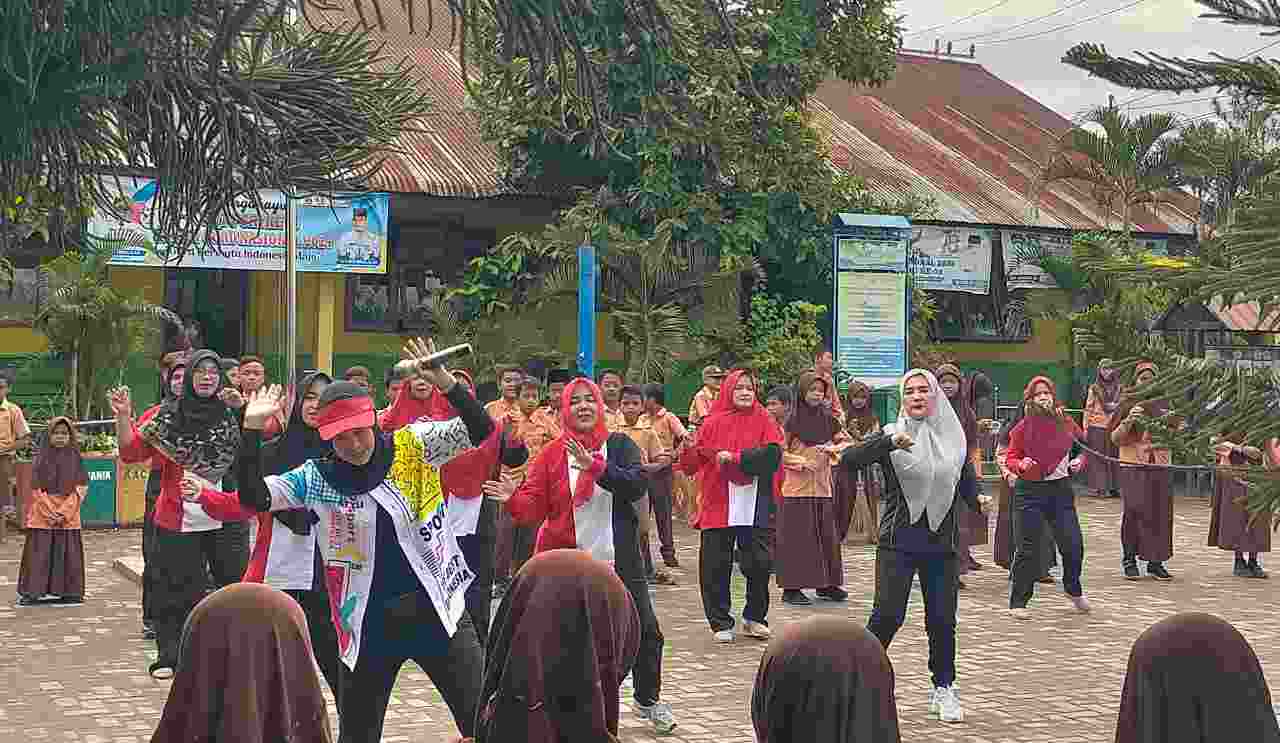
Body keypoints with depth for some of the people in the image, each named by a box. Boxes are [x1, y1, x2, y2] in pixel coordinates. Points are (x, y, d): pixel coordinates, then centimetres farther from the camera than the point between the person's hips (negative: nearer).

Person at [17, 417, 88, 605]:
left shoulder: (74, 457, 3)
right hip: (42, 513, -1)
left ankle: (69, 591, 9)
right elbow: (36, 489, -2)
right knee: (39, 552, -2)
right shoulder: (42, 457, 1)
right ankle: (33, 592, 3)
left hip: (69, 514, 1)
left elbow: (80, 489, -1)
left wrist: (64, 512, -11)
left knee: (67, 552, 2)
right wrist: (50, 512, -11)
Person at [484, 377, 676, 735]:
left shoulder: (619, 445, -1)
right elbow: (535, 507, -2)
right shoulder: (552, 454, 0)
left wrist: (595, 466, -30)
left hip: (617, 560, 1)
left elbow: (637, 485, -18)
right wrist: (513, 499, -23)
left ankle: (648, 700, 32)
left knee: (645, 631, 8)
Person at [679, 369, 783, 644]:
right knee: (715, 566, 1)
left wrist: (734, 458, -15)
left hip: (753, 505, 0)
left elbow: (772, 454, -11)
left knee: (759, 563, 2)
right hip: (717, 503, 0)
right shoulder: (713, 422, 6)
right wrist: (688, 449, -21)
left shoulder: (763, 420, 5)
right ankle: (721, 623, 15)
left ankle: (754, 618, 22)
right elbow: (692, 463, 1)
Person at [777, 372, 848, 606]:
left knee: (826, 534, 8)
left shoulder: (827, 418, 8)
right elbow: (780, 453, -3)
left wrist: (832, 449, -7)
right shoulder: (792, 419, -4)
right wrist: (800, 462, -16)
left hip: (822, 487, 5)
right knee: (797, 536, -3)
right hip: (796, 487, -5)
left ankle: (826, 584, 19)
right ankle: (792, 588, 2)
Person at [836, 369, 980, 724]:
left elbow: (968, 484, 17)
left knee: (942, 619, 4)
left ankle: (943, 689, 21)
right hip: (898, 542, -2)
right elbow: (848, 459, -17)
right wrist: (889, 442, -30)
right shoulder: (891, 435, -2)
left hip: (942, 543, 3)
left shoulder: (955, 438, 8)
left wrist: (980, 500, -5)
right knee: (887, 615, -10)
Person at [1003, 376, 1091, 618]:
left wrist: (1079, 461, -5)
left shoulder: (1066, 423, 3)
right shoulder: (1024, 427, -4)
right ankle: (1018, 602, 8)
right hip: (1030, 491, -3)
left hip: (1061, 489, 3)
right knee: (1028, 548, -1)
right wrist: (1021, 465, -21)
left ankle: (1074, 590, 30)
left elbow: (1082, 448, 16)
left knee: (1073, 544, 2)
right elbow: (1010, 458, 0)